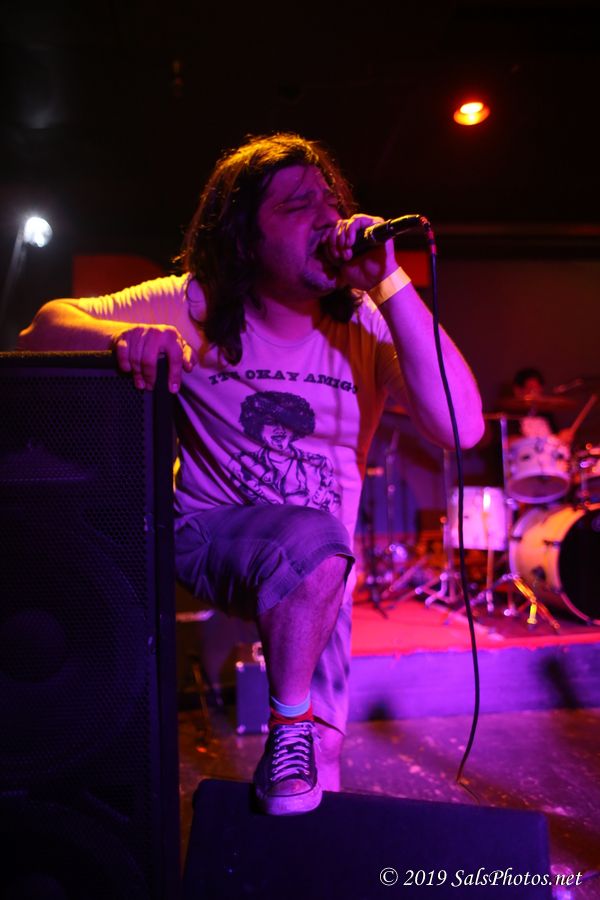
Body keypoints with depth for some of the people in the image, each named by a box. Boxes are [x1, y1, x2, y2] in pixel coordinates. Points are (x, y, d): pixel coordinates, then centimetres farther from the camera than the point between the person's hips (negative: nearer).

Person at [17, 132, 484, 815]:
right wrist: (124, 336, -37)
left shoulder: (365, 324, -10)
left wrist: (390, 283, -27)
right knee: (314, 541, -34)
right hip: (206, 534, -2)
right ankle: (291, 732, -10)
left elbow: (461, 428, -23)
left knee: (318, 759, 5)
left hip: (321, 564, 3)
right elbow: (46, 326, -13)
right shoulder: (196, 307, -11)